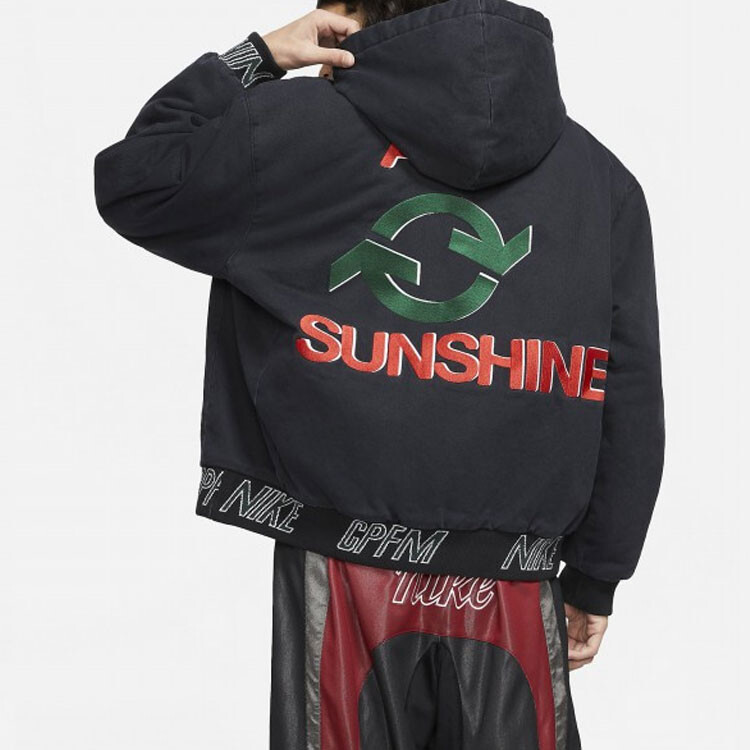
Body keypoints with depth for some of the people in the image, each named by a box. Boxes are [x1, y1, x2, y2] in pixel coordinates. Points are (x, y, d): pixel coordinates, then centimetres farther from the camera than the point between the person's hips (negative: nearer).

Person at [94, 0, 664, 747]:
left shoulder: (302, 132, -5)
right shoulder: (600, 174, 5)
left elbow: (130, 181, 7)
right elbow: (630, 401, 3)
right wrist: (596, 578, 10)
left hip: (346, 579, -2)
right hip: (514, 593, 2)